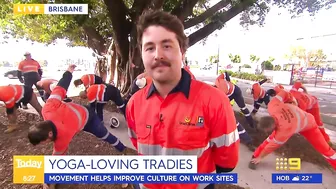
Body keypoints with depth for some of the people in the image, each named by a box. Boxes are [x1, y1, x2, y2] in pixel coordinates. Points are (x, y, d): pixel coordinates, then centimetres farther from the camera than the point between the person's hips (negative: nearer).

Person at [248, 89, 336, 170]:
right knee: (271, 138, -6)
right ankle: (255, 157, 2)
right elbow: (284, 93, -22)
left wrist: (260, 157, -19)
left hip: (308, 124, -5)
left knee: (324, 148, 6)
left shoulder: (284, 129, -46)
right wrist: (292, 100, -3)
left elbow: (273, 145, -32)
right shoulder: (272, 106, -38)